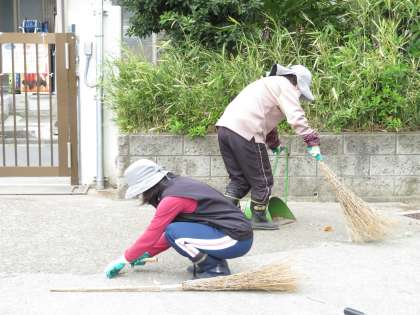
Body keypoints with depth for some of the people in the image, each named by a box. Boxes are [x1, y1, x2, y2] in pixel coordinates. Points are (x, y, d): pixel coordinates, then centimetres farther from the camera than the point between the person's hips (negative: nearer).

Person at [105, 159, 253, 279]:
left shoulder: (172, 198, -17)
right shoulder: (178, 184, 9)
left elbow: (152, 234, -11)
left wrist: (125, 259, 0)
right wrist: (148, 254, 21)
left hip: (237, 240, -9)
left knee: (174, 232, -16)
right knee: (172, 228, 11)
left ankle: (214, 268, -4)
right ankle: (214, 260, 10)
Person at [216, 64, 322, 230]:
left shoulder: (268, 84, 33)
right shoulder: (285, 85, 4)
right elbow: (296, 117, -11)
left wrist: (275, 144, 53)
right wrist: (312, 143, -11)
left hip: (225, 127, 9)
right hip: (246, 133, -9)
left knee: (238, 178, 17)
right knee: (262, 181, 5)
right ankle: (258, 219, 14)